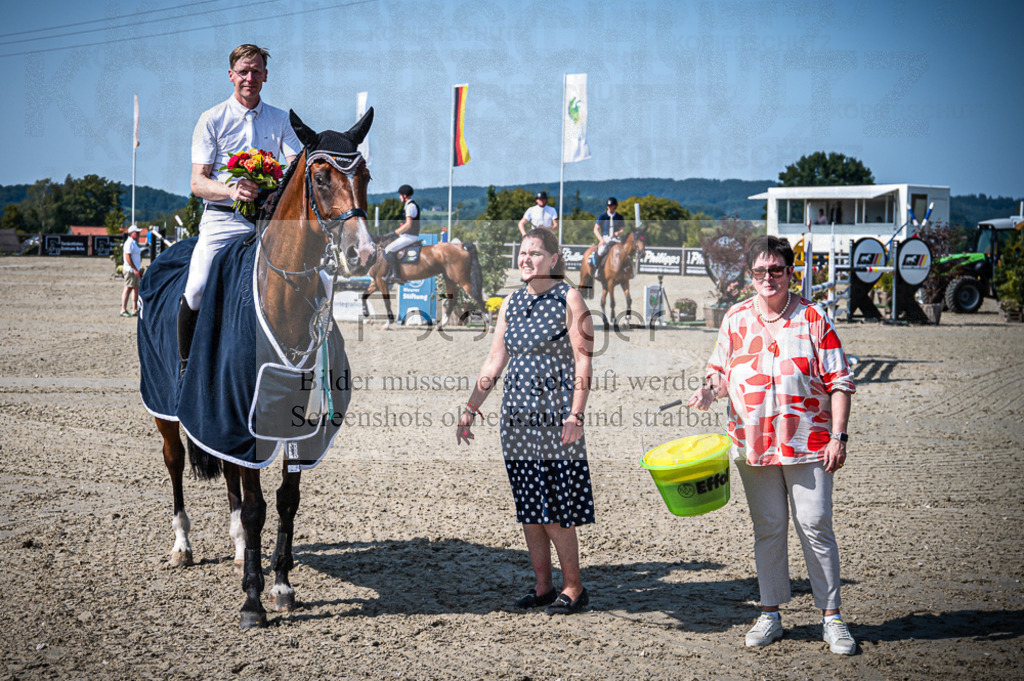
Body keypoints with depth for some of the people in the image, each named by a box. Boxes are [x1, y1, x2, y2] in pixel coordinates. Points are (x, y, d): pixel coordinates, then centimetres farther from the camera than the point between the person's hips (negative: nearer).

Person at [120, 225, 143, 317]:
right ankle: (123, 310, -5)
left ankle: (135, 310, 12)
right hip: (130, 270, -10)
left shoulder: (134, 243, 17)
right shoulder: (129, 243, -14)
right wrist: (135, 270, -22)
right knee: (128, 289, -8)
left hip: (135, 270, 10)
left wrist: (138, 270, 20)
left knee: (136, 289, 9)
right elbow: (128, 257, -20)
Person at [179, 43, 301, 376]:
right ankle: (186, 365, -5)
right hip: (223, 220, -3)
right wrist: (231, 190, -23)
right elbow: (197, 183, -1)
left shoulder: (279, 119, 14)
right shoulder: (212, 120, 5)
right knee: (197, 290, -22)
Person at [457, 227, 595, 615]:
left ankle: (573, 587, 7)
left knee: (554, 509, -5)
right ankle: (542, 586, 18)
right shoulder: (512, 304, 13)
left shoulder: (568, 300, -3)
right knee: (528, 508, 8)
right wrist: (470, 409, 12)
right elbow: (494, 363, 16)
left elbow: (583, 361, -8)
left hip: (554, 415, -6)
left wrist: (576, 415, -17)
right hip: (517, 415, 6)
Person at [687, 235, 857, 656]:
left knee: (815, 527, -2)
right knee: (767, 529, 10)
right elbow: (721, 373, 13)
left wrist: (838, 436, -9)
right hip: (753, 443, 3)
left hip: (807, 443, -3)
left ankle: (831, 617, 7)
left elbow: (838, 383, -2)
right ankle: (770, 614, 19)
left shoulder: (813, 318, -1)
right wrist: (709, 390, -10)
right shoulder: (736, 318, 7)